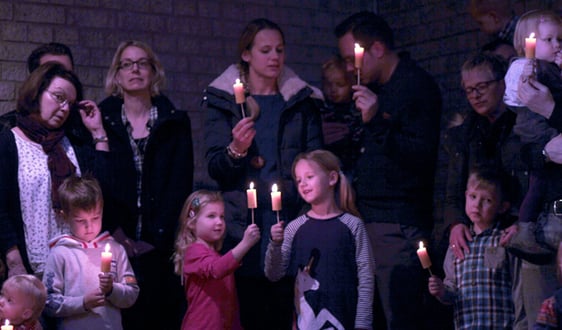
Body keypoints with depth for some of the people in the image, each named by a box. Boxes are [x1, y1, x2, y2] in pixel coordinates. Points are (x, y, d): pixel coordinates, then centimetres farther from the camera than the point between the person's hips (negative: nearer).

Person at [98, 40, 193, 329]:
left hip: (160, 246, 1)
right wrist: (115, 231, -11)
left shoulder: (175, 122, 8)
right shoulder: (101, 120, 6)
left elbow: (180, 185, 1)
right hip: (115, 244, 0)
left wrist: (156, 238, -8)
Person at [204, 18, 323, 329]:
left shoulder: (302, 101, 14)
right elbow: (214, 168, 3)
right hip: (242, 225, -1)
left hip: (291, 221, 1)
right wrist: (235, 150, -18)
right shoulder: (222, 100, 9)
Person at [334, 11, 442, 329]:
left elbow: (423, 154, -15)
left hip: (400, 226, -8)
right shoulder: (374, 88, 19)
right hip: (368, 220, 8)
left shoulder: (418, 85, -6)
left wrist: (378, 122, -21)